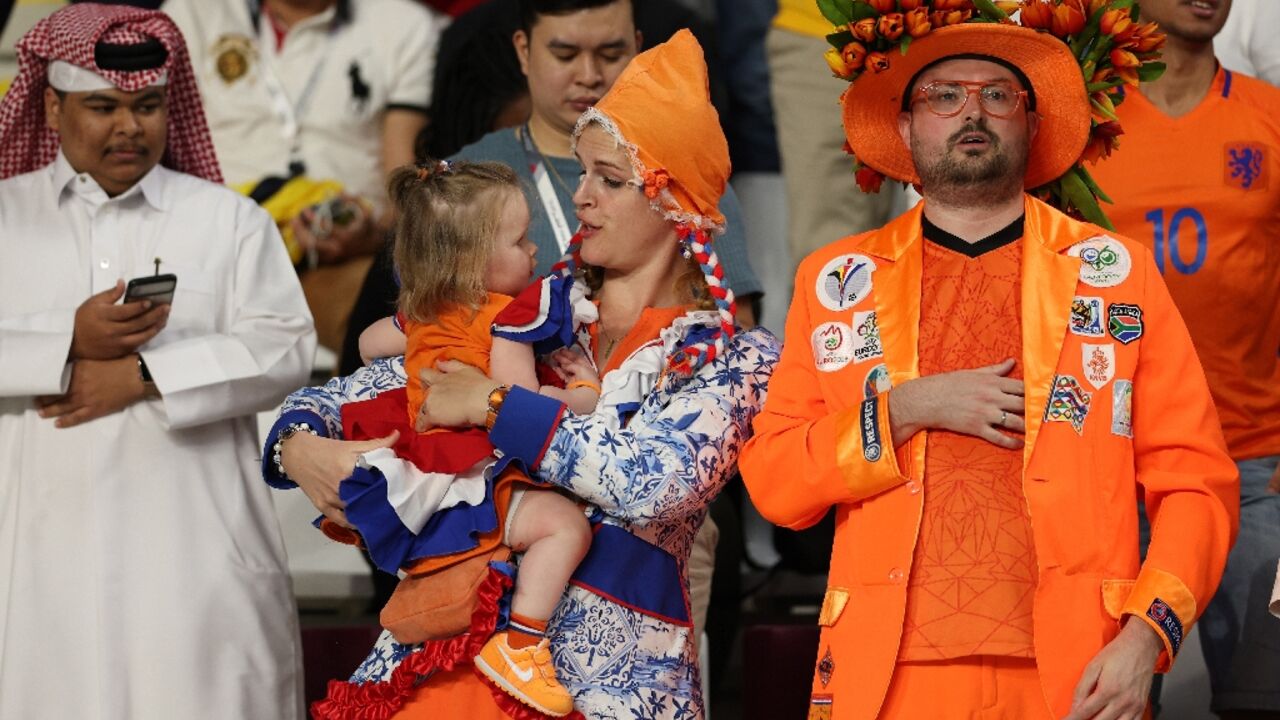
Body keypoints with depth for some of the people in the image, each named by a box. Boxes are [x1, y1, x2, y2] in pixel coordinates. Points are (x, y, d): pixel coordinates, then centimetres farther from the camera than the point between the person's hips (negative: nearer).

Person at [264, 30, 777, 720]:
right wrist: (298, 446, -8)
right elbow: (356, 392, 14)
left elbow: (658, 480, -19)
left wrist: (494, 405, -14)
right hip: (453, 633, 3)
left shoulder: (736, 357, 0)